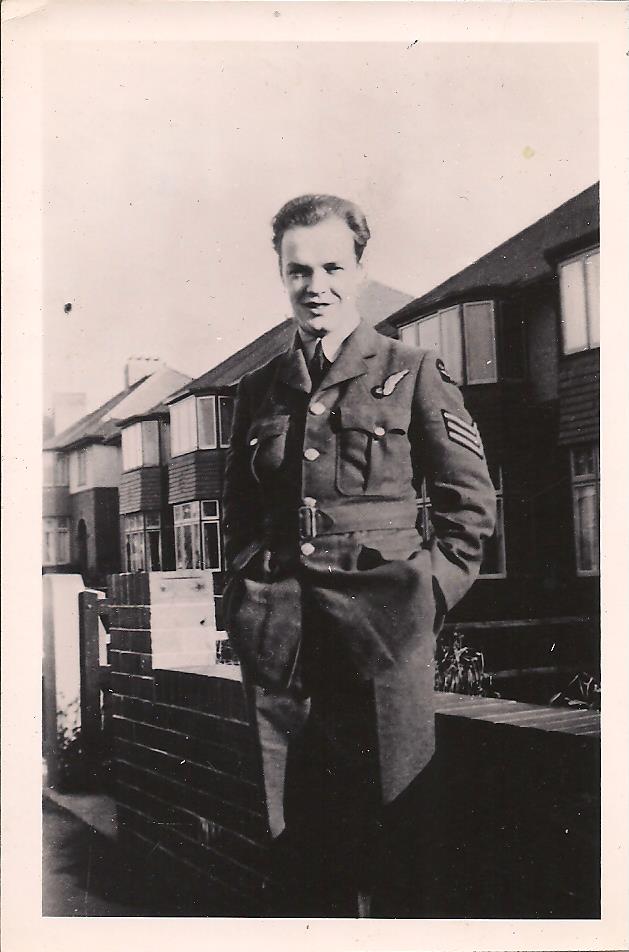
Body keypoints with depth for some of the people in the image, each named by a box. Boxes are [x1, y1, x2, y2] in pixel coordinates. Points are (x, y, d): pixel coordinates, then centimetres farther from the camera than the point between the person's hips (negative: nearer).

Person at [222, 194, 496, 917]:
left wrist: (427, 594, -4)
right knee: (293, 838, 9)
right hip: (277, 639, 4)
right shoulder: (259, 389, 15)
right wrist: (247, 593, 12)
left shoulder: (413, 373, 4)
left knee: (389, 838, 2)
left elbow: (471, 504, 3)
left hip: (382, 635, -3)